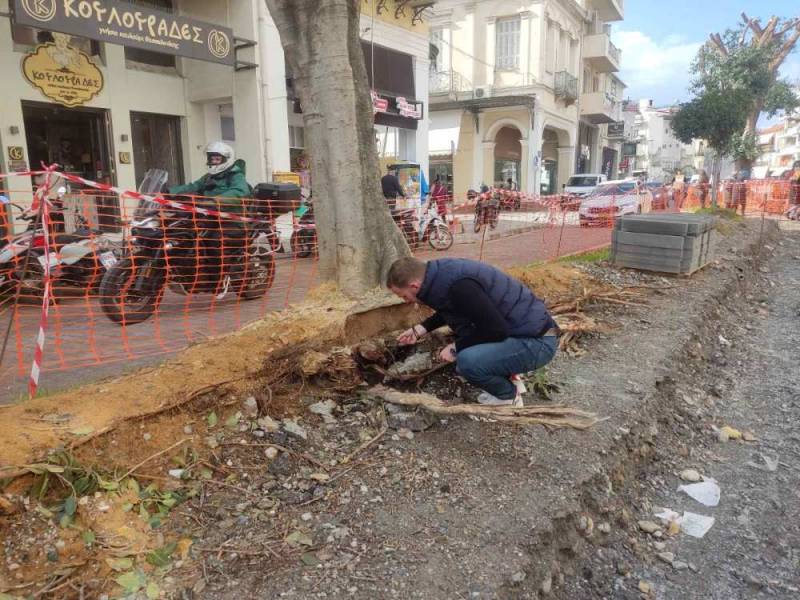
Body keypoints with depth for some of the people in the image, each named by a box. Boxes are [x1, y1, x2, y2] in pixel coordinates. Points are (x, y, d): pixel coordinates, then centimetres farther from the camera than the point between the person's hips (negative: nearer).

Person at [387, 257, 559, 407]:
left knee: (467, 361, -26)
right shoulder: (445, 273, 2)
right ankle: (508, 377, 21)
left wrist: (456, 348, -12)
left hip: (537, 340, -10)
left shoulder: (459, 286, -27)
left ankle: (508, 396, 2)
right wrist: (420, 329, 21)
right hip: (513, 330, 10)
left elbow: (496, 330, -24)